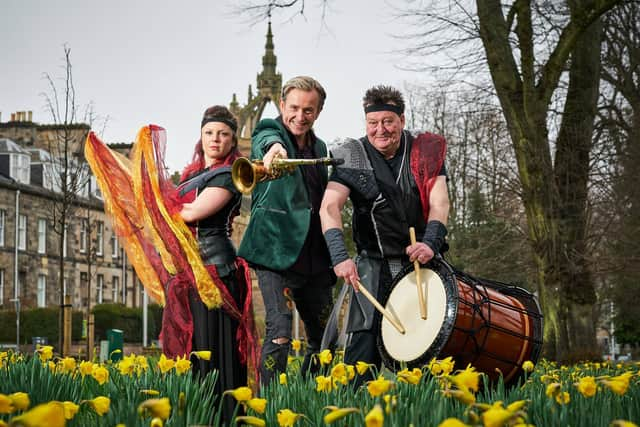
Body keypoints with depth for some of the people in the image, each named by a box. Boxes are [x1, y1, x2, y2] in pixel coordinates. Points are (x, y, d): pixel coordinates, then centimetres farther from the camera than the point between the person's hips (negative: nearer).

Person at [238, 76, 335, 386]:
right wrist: (275, 148, -53)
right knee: (279, 333, -17)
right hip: (277, 252, -7)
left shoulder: (319, 148, 17)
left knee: (324, 338, 11)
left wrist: (332, 256, 19)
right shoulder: (268, 132, -2)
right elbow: (266, 141, -28)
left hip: (315, 257, 7)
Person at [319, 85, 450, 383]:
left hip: (423, 261, 2)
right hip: (375, 266, -2)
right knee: (364, 346, -12)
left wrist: (431, 243, -29)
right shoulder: (352, 156, -4)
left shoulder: (426, 151, 0)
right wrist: (339, 256, -32)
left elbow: (439, 202, -9)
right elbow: (329, 207, -16)